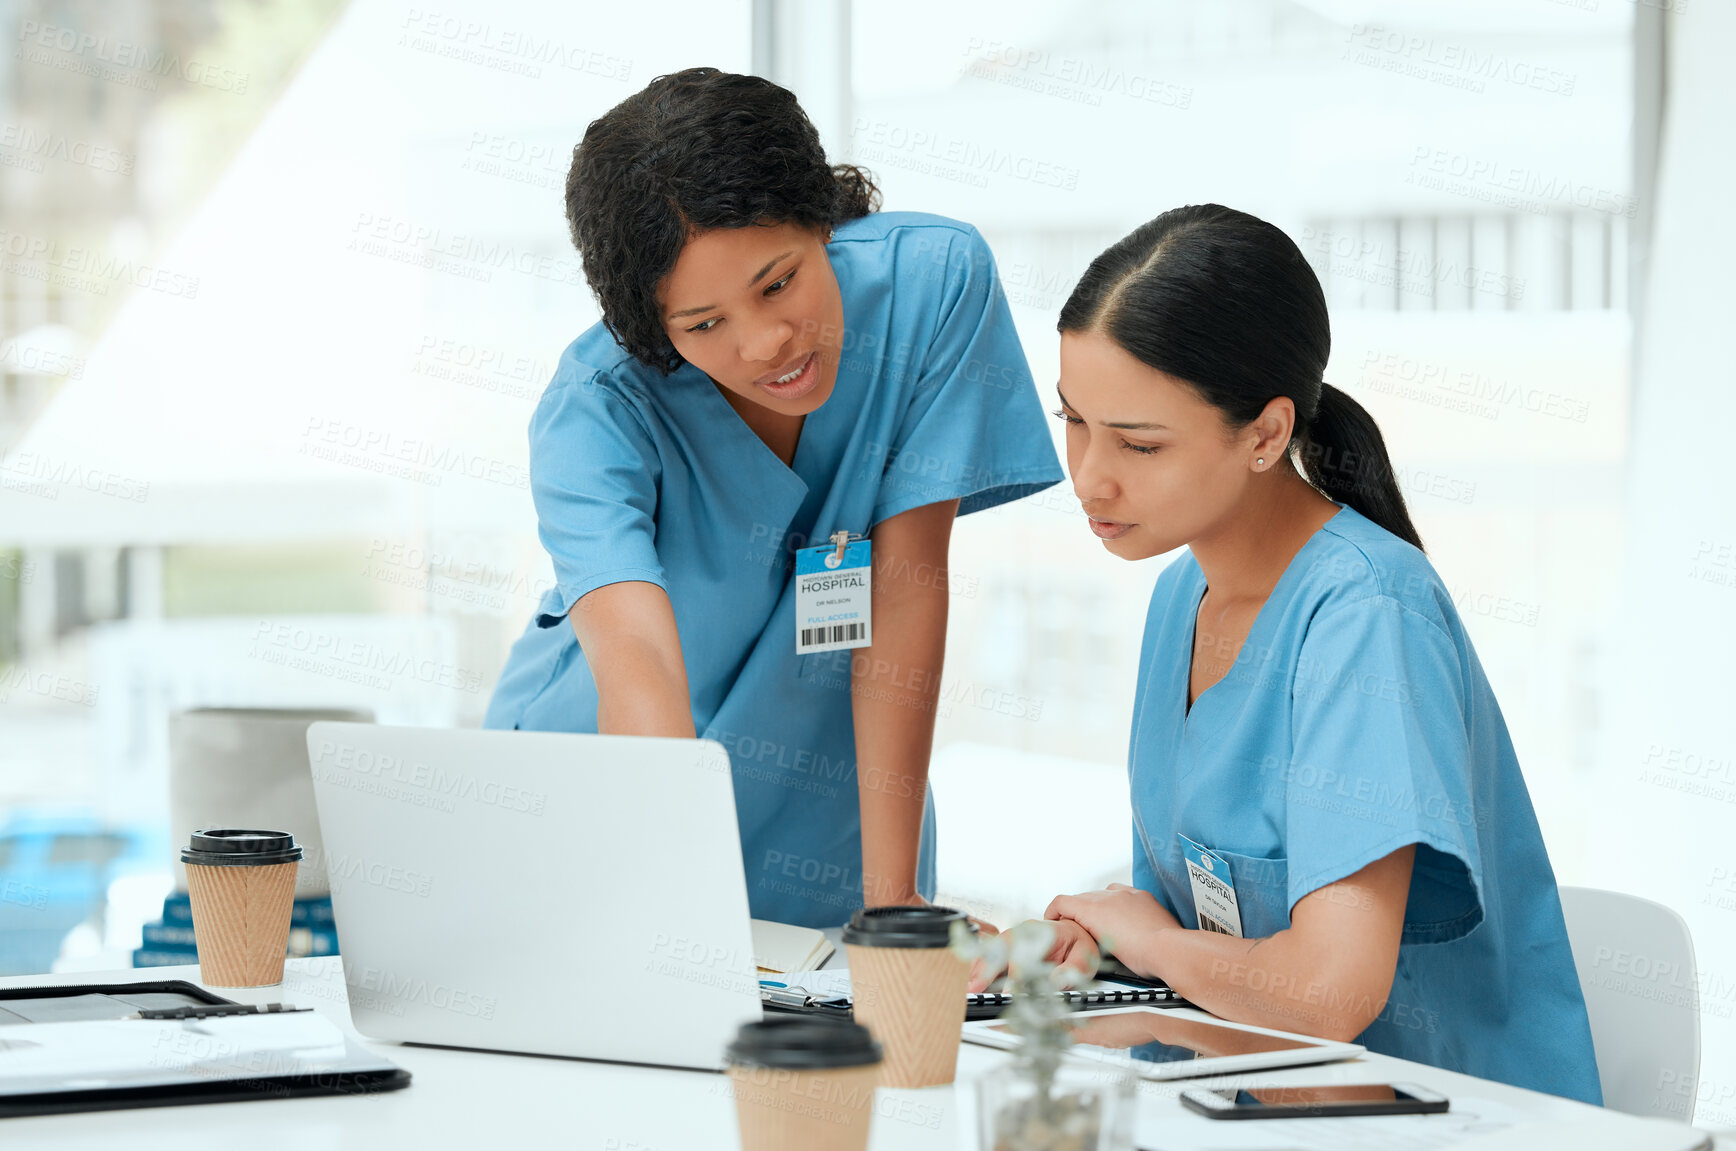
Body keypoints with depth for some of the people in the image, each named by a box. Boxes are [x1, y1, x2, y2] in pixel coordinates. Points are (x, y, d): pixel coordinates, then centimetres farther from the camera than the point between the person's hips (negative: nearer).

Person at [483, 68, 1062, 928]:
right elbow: (634, 655, -36)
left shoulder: (932, 279, -17)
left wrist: (891, 895, -20)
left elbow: (905, 583, -16)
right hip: (588, 824, 0)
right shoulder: (594, 411, -21)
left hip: (818, 821, 1)